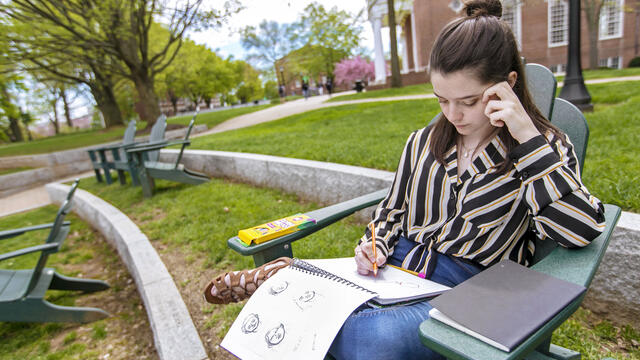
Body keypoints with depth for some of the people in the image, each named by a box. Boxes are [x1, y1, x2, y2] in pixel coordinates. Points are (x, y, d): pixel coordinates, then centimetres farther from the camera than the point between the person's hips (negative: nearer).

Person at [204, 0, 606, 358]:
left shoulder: (541, 150, 1)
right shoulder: (422, 143, 12)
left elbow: (583, 230, -15)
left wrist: (529, 138, -18)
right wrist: (376, 248, -2)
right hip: (393, 271, 3)